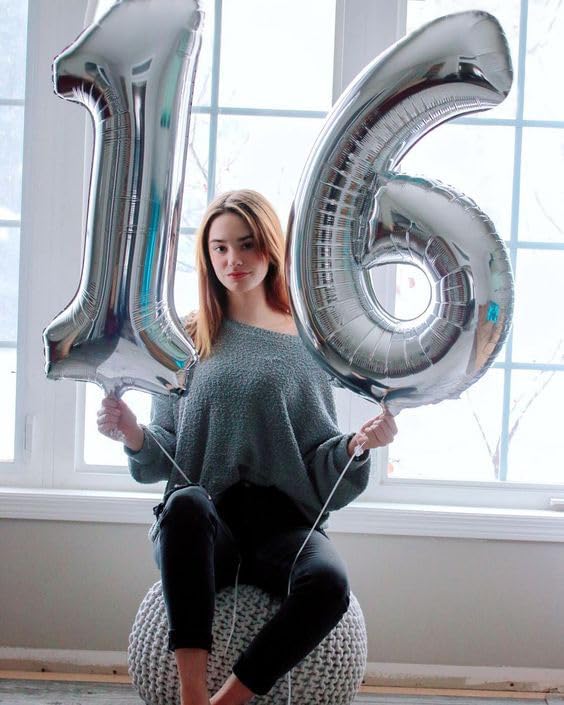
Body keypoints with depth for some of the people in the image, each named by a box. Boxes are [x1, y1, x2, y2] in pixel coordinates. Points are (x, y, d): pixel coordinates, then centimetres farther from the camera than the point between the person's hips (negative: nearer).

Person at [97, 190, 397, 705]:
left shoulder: (305, 343, 11)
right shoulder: (190, 340, 13)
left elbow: (321, 462, 9)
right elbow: (165, 454, 9)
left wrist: (355, 445, -12)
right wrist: (134, 435, -12)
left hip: (283, 520, 0)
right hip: (203, 527, 0)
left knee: (329, 582, -33)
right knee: (187, 503, -37)